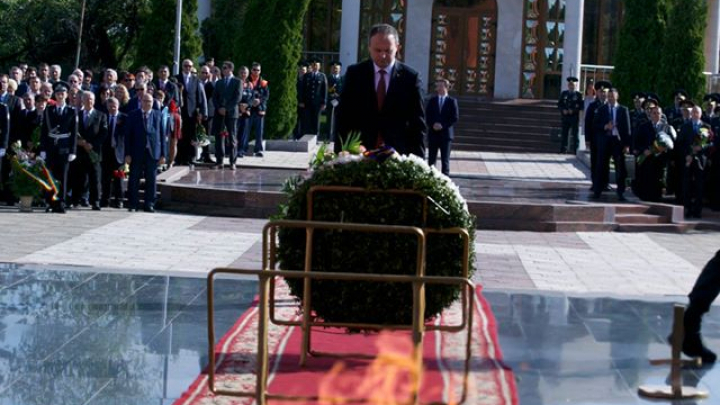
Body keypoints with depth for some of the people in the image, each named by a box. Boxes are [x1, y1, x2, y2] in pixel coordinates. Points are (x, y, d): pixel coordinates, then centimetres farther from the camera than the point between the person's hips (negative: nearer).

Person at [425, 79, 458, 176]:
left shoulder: (452, 101, 3)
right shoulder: (432, 100, 12)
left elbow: (455, 117, -4)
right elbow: (427, 115, 7)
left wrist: (443, 125, -13)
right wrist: (433, 124, -12)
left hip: (446, 133, -3)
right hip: (433, 133, 3)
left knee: (445, 158, -1)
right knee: (431, 158, 4)